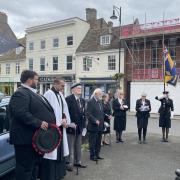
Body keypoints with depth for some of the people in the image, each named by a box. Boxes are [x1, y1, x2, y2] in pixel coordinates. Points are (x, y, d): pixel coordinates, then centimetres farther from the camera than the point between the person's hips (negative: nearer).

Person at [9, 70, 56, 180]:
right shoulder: (20, 94, -16)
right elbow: (21, 113, -29)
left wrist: (58, 119, 16)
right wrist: (38, 123, -28)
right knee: (25, 167, 2)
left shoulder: (32, 93, 18)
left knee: (34, 165, 21)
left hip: (35, 137, 11)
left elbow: (41, 111, 27)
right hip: (26, 138, -10)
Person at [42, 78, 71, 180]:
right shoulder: (49, 94, -13)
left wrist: (65, 119, -4)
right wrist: (61, 121, -14)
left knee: (60, 150, 15)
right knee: (52, 151, -2)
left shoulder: (60, 95, 13)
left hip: (61, 126, 9)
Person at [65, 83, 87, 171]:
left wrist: (84, 125, 8)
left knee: (78, 146, 16)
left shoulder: (82, 100, 11)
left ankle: (78, 161, 28)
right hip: (71, 126, -7)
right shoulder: (68, 99, -10)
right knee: (70, 146, 3)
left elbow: (83, 114, 12)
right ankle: (70, 163, 14)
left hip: (80, 127, 7)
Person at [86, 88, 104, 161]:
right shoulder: (90, 102, -12)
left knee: (98, 142, 14)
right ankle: (92, 156, 15)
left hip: (100, 126, 8)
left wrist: (102, 122, 14)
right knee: (92, 142, 4)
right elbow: (88, 114, -18)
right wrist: (95, 120, -24)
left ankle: (97, 154, 25)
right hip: (93, 126, -8)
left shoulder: (100, 102, 14)